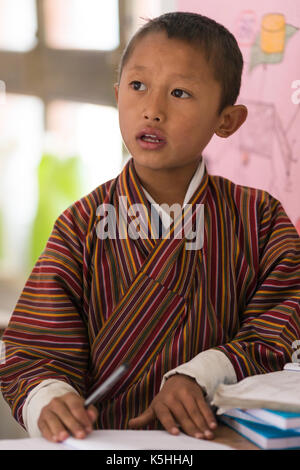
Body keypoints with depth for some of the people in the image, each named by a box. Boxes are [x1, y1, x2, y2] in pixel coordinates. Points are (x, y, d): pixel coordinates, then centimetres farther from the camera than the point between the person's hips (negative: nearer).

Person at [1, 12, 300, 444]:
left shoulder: (258, 217, 6)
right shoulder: (83, 226, 3)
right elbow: (38, 352, -1)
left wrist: (197, 376, -16)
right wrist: (49, 400, -23)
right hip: (108, 445, 0)